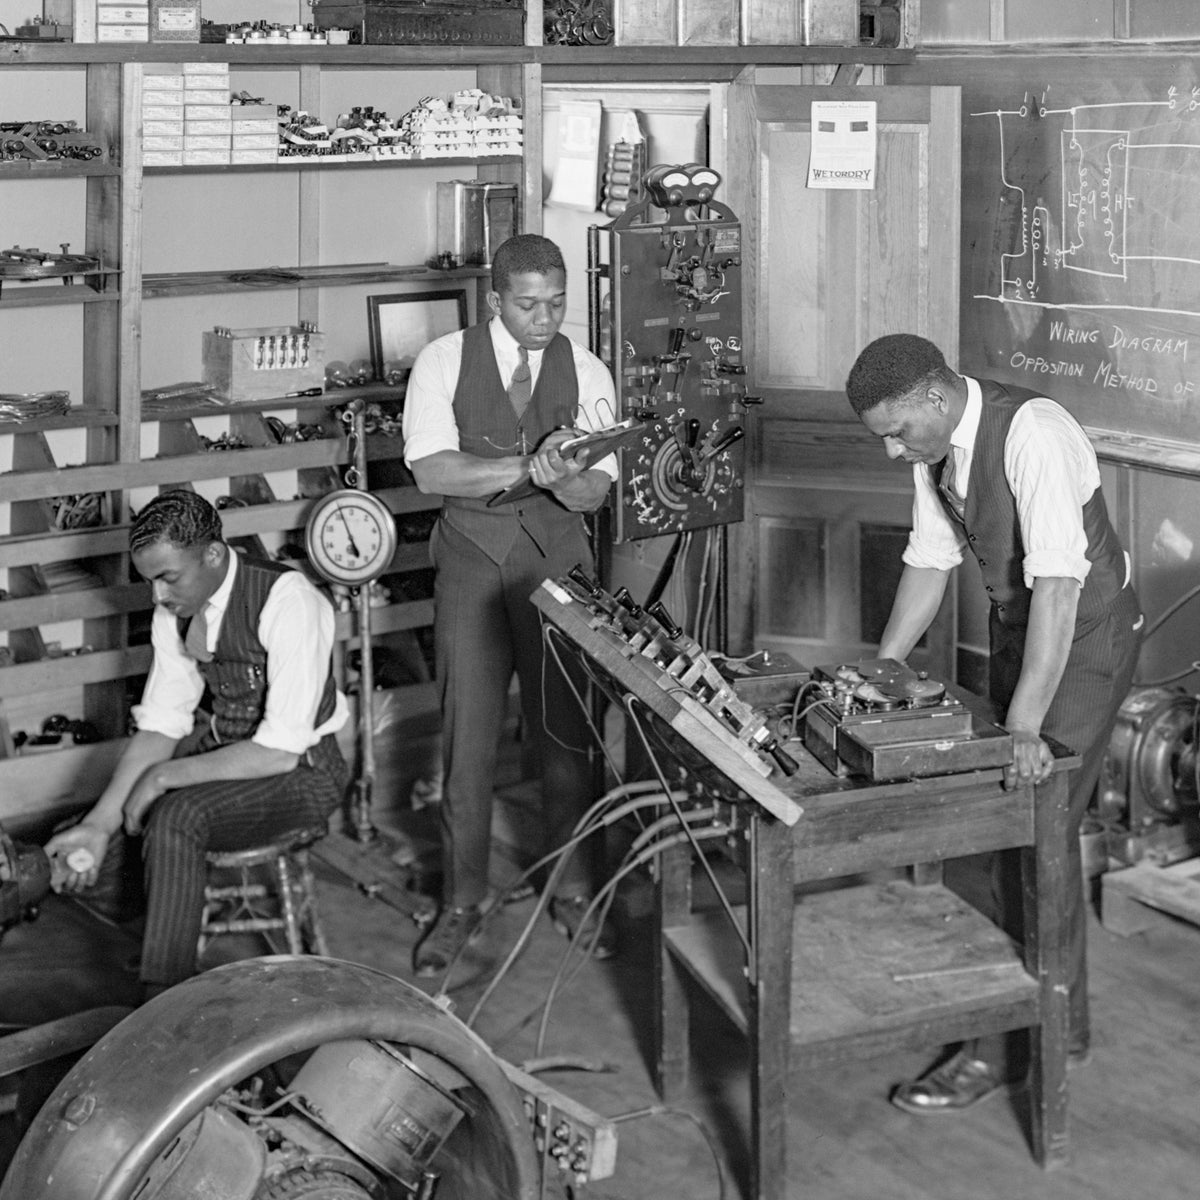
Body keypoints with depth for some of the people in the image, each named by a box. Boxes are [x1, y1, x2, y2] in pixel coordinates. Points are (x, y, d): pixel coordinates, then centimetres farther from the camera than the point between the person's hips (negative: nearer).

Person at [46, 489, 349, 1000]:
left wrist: (167, 774, -24)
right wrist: (99, 822, -14)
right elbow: (160, 723, -1)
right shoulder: (176, 608, -4)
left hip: (298, 768, -7)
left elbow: (281, 749, -28)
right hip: (218, 742, 7)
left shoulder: (286, 601, -25)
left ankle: (163, 1004, -24)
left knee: (175, 819, -30)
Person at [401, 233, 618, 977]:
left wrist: (565, 477, -30)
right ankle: (462, 903, 14)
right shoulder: (444, 362, -5)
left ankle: (573, 893, 20)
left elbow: (596, 489, -6)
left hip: (557, 555, 1)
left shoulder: (586, 372, 1)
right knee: (469, 731, 1)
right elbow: (431, 470, -16)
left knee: (565, 726, 5)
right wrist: (528, 467, -27)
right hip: (472, 558, -1)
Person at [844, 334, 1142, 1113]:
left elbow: (1058, 582, -37)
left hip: (1085, 634, -8)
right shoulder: (936, 447, -5)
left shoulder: (1032, 435, -31)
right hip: (1016, 627, 9)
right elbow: (930, 561, 7)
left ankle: (1010, 1047, 1)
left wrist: (1026, 725, -39)